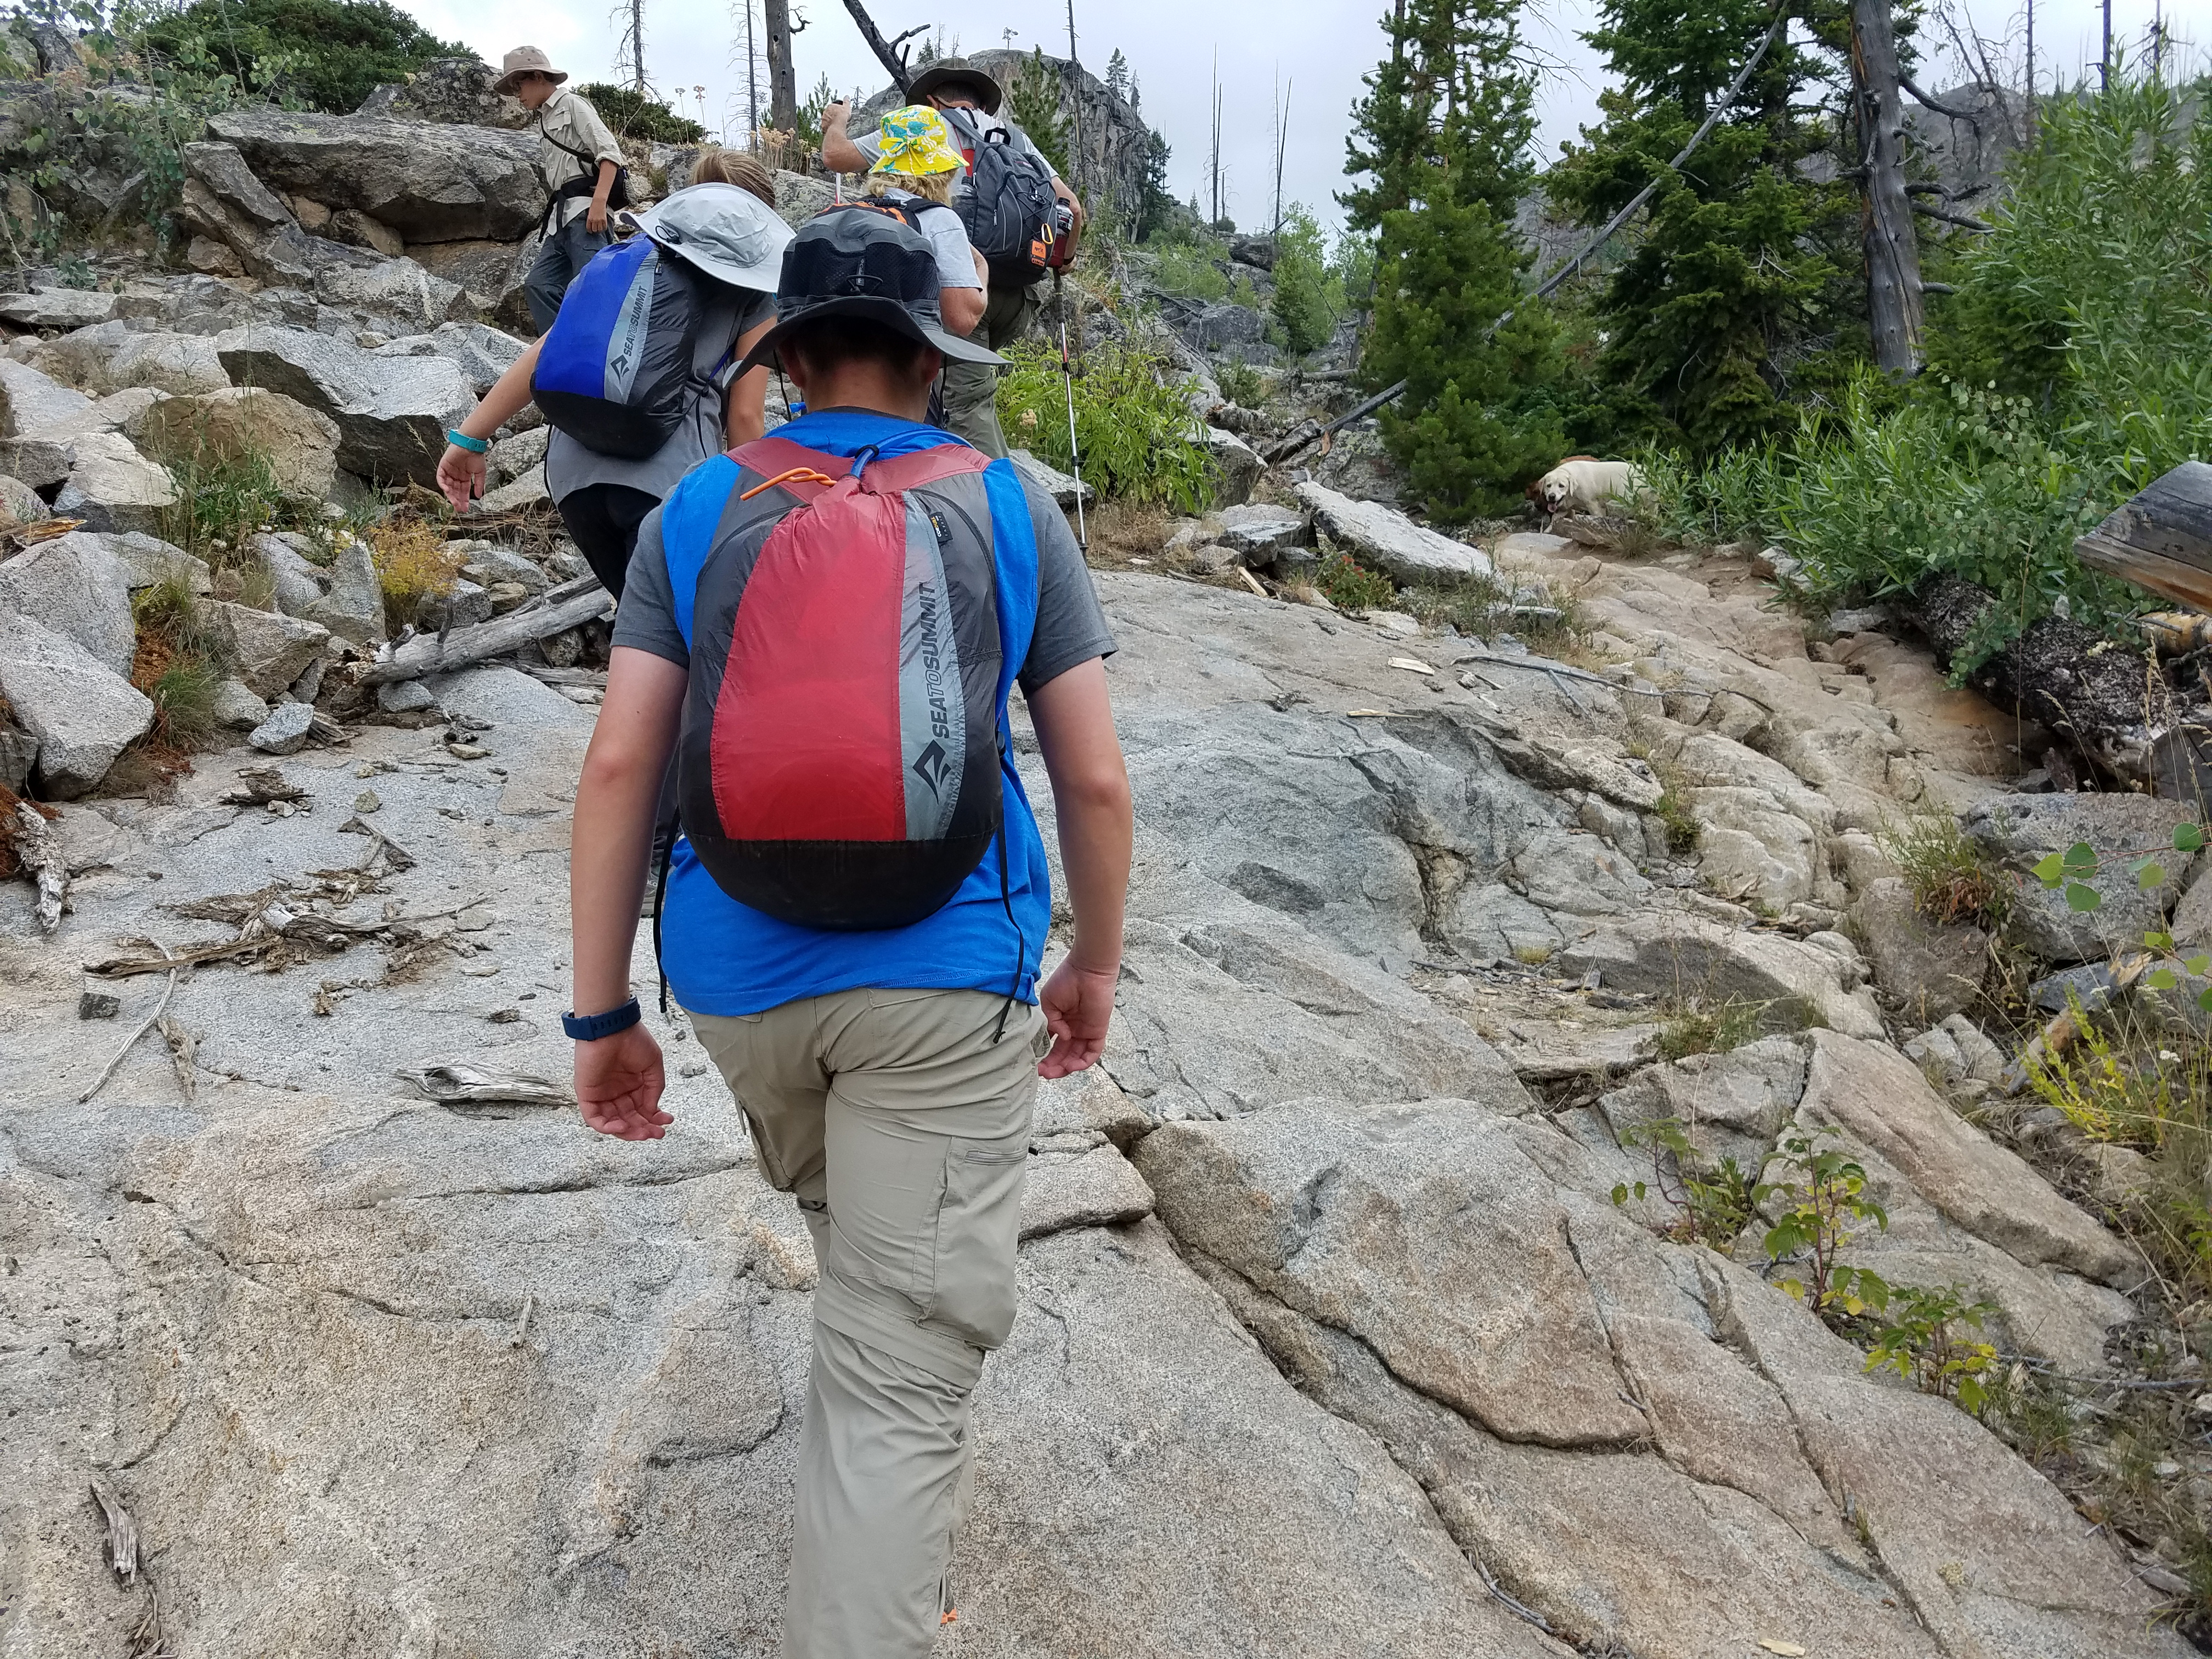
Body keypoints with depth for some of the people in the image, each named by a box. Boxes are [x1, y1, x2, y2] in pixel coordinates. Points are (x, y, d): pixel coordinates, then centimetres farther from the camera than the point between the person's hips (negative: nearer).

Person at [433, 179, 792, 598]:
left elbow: (547, 351, 13)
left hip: (576, 469, 6)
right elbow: (745, 415, 4)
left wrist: (470, 438, 14)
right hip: (669, 479, -6)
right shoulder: (755, 289, 9)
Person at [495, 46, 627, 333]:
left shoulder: (572, 104, 3)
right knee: (538, 284, -5)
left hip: (584, 212, -9)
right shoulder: (544, 120, 28)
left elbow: (609, 152, -9)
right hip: (560, 216, 9)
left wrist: (598, 202, -21)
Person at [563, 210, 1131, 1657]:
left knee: (857, 1222, 32)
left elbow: (620, 766, -3)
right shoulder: (1015, 512, 2)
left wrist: (603, 1014, 2)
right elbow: (1096, 779, 0)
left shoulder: (696, 512, 4)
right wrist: (1096, 964, 14)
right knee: (904, 1375, 1)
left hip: (739, 978, 4)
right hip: (946, 973, -4)